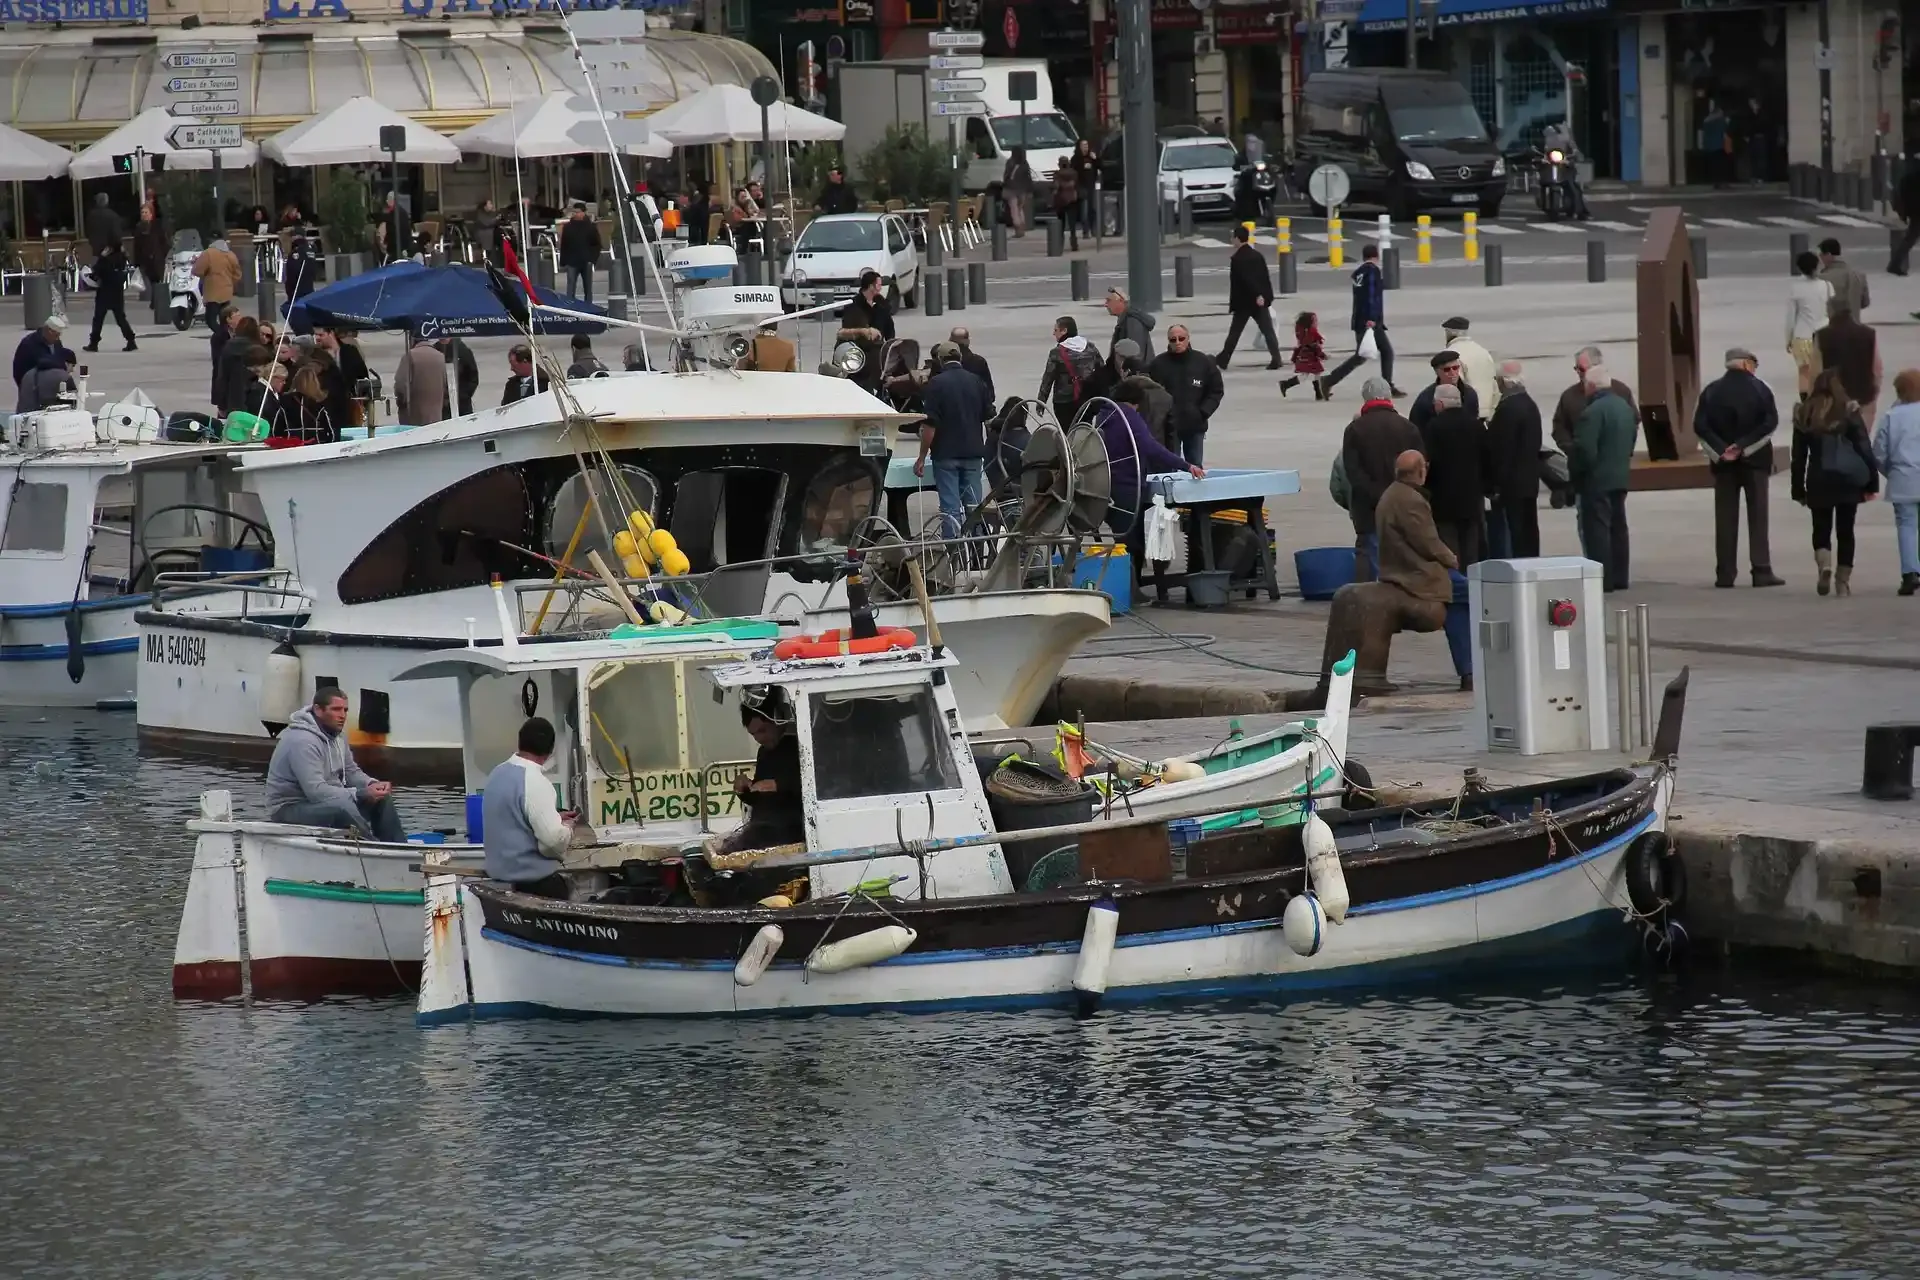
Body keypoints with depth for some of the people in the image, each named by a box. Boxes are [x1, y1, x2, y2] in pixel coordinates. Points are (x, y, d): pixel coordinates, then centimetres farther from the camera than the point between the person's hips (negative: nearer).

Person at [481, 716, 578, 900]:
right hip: (535, 881, -9)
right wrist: (567, 828, -3)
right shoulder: (535, 782, -21)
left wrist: (555, 818, 18)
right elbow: (554, 840, -25)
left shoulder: (498, 773, 6)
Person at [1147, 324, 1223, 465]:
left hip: (1195, 426, 2)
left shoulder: (1204, 362, 0)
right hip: (1168, 427, -2)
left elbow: (1216, 390, 6)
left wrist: (1203, 412, -5)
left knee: (1195, 467, 9)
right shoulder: (1158, 364, -5)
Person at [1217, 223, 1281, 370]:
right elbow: (1265, 277, 9)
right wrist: (1267, 296, 12)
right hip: (1259, 301, 4)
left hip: (1243, 302, -4)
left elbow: (1246, 279, -23)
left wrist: (1257, 295, -26)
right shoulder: (1257, 255, 8)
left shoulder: (1237, 259, -12)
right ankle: (1276, 358, -13)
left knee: (1234, 332, 7)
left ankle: (1222, 360, 15)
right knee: (1267, 330, -1)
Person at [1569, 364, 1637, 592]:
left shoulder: (1593, 412, -21)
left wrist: (1574, 470, -8)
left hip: (1597, 479, -9)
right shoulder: (1624, 406, 9)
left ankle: (1603, 579, -7)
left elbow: (1584, 449, -23)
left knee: (1597, 529, -5)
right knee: (1618, 526, 14)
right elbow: (1633, 434, 17)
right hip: (1621, 476, 9)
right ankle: (1619, 577, 19)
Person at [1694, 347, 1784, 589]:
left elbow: (1700, 426, -6)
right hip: (1754, 460, -2)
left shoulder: (1711, 391, 2)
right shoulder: (1759, 389, -4)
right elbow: (1770, 423, -13)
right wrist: (1743, 446, -12)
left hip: (1723, 461, 2)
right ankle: (1762, 571, -4)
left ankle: (1725, 574, 1)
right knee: (1758, 516, 1)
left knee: (1725, 519, 4)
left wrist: (1720, 450, -10)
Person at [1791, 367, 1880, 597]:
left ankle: (1824, 565, -17)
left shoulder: (1804, 414, 0)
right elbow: (1865, 448, -5)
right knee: (1845, 531, 9)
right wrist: (1872, 481, 2)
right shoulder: (1849, 411, -6)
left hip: (1819, 481, 1)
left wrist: (1798, 489, 10)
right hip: (1848, 480, -1)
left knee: (1821, 529, 10)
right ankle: (1843, 580, 7)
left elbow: (1798, 455, 4)